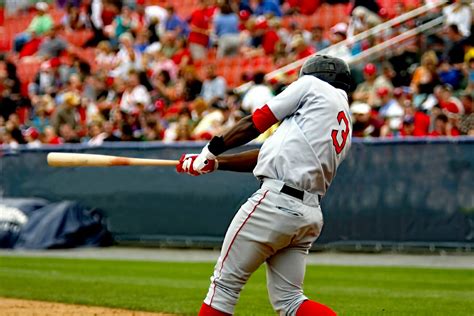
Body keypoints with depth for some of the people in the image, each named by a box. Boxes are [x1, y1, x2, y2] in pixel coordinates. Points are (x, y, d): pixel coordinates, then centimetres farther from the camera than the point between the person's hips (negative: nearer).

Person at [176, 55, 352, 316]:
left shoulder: (314, 85, 5)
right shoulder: (345, 127, 25)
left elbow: (256, 122, 3)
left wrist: (211, 151, 15)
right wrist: (214, 164, 24)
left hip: (277, 202, -8)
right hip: (311, 213, 8)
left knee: (225, 282, 1)